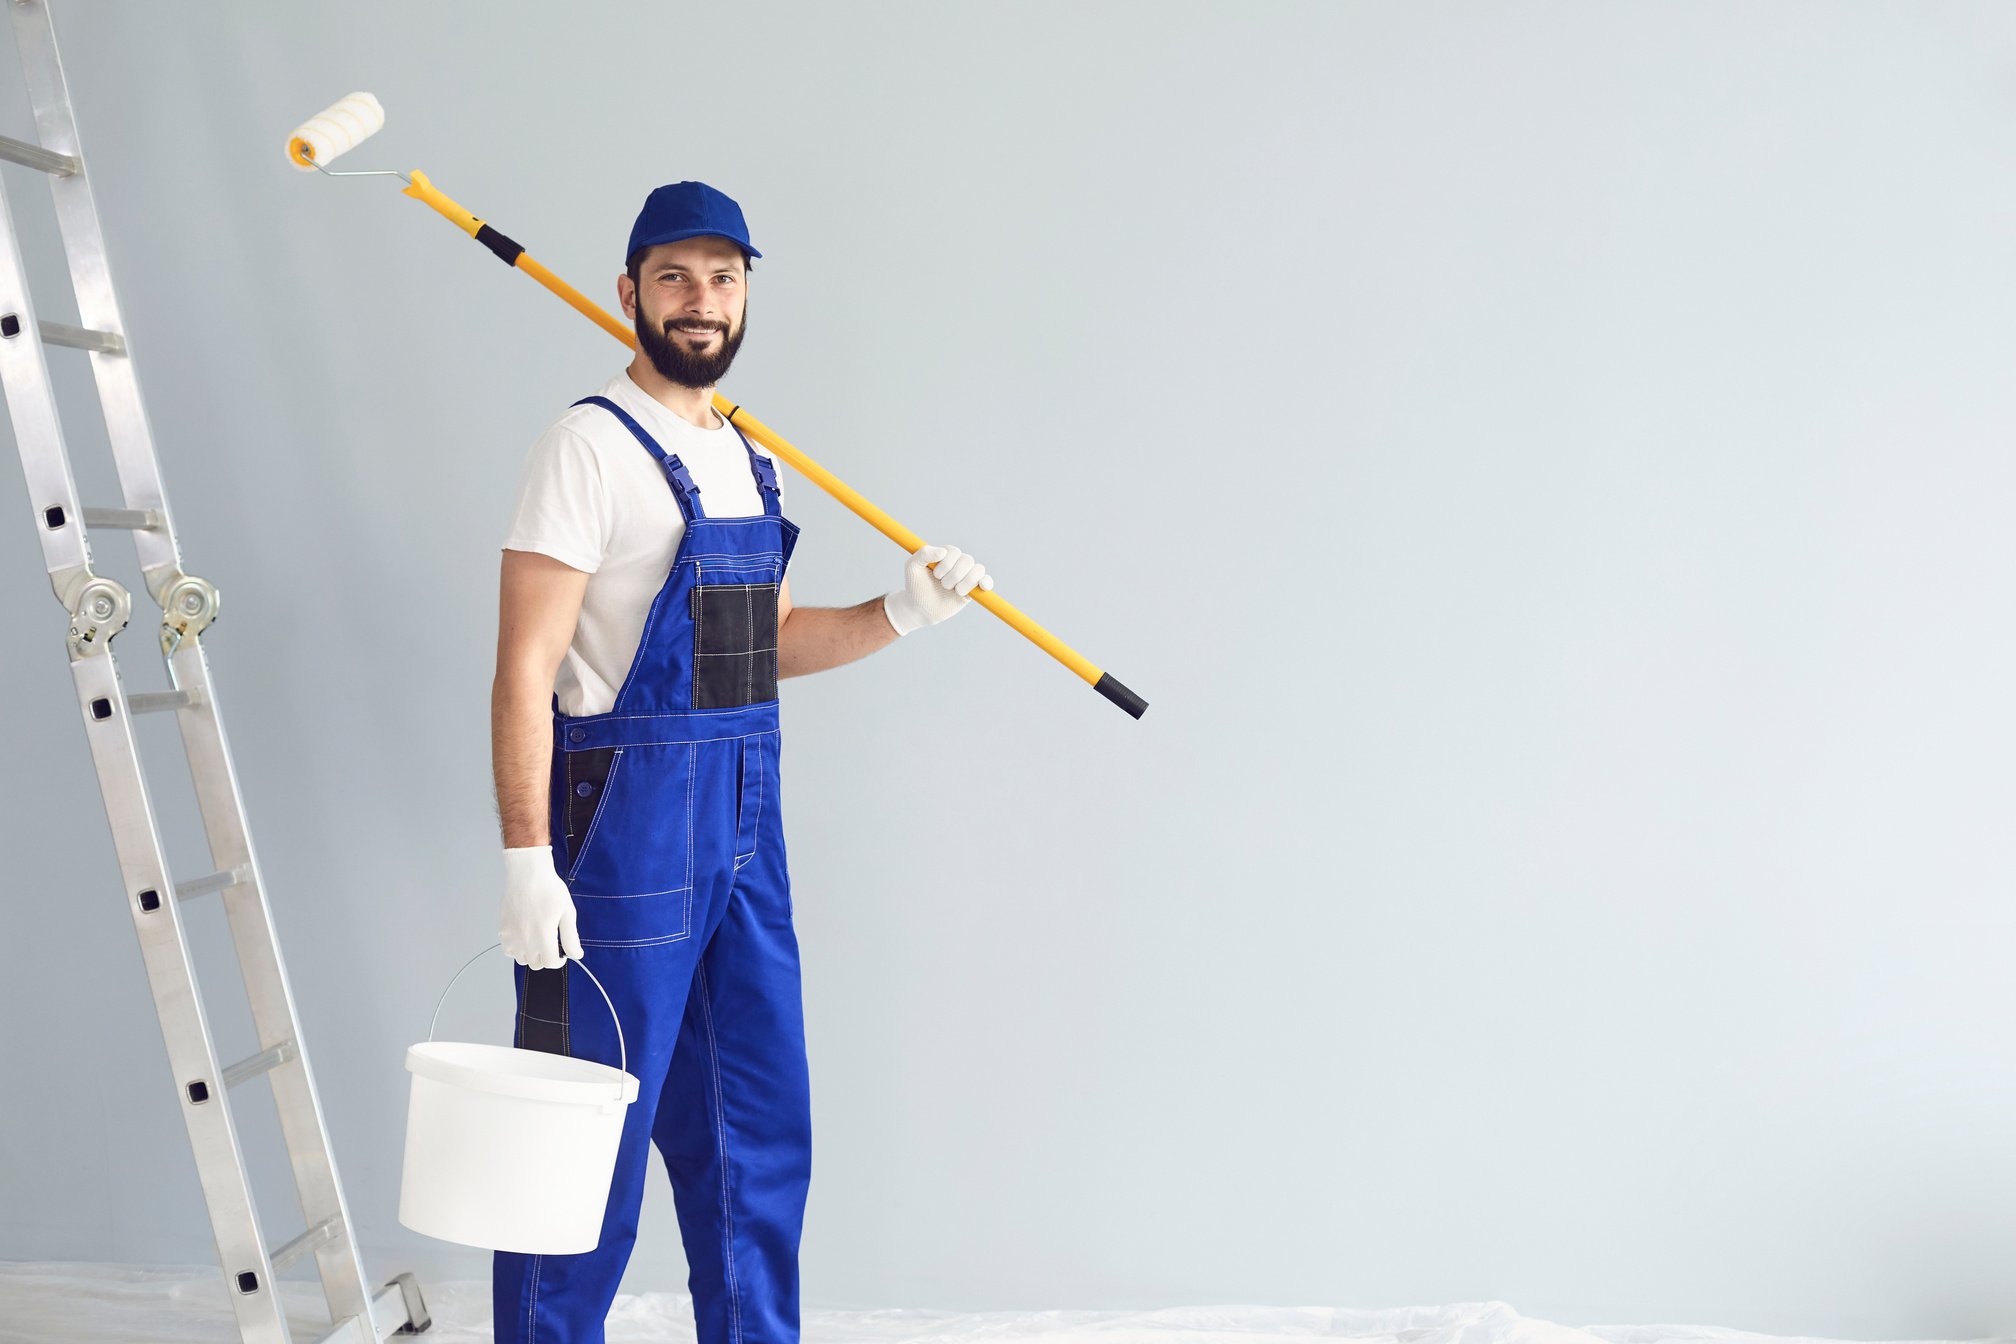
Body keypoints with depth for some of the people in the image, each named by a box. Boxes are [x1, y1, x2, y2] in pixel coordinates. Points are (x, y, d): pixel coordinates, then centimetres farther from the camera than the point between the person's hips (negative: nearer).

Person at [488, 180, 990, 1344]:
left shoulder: (751, 459, 15)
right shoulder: (593, 446, -9)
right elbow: (526, 666, -15)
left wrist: (901, 614, 8)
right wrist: (526, 861, -21)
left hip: (748, 832, 8)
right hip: (626, 829, -8)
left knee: (762, 1135, 16)